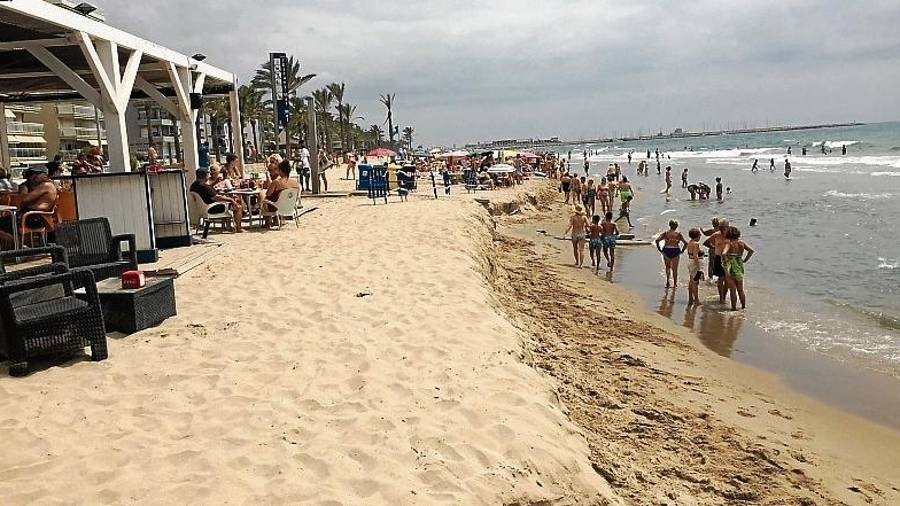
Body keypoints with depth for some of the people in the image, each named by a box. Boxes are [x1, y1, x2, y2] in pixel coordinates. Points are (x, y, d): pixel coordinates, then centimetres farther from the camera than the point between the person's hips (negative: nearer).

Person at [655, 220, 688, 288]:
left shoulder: (665, 233, 0)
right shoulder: (678, 234, 0)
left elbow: (657, 241, -7)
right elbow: (686, 243, -4)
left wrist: (660, 249, 0)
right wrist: (682, 250, 5)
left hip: (666, 251, 0)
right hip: (675, 251, 0)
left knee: (667, 267, 15)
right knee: (675, 269, 9)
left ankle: (668, 281, 2)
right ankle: (675, 284, 12)